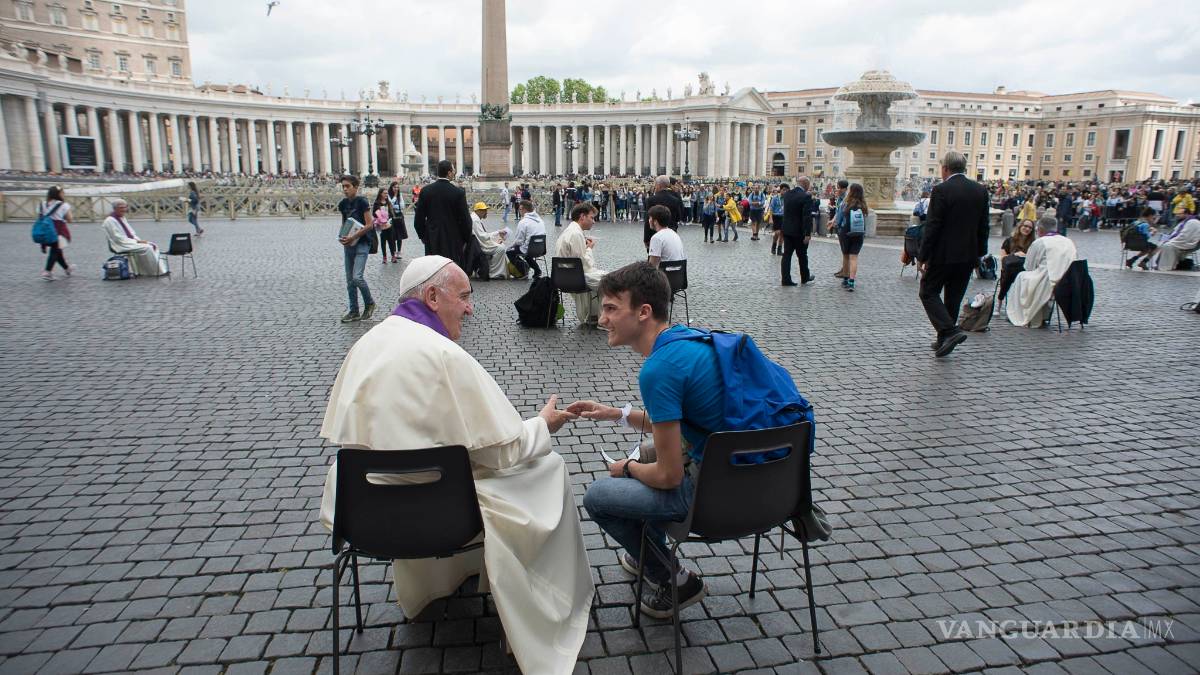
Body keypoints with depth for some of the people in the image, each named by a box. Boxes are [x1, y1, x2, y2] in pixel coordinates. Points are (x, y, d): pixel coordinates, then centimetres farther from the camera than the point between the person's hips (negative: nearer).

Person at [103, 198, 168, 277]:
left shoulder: (122, 218, 16)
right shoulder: (110, 221, -11)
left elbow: (132, 233, 19)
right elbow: (119, 239, -17)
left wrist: (138, 240, -1)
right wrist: (137, 241, -17)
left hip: (130, 242, 9)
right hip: (122, 246, -9)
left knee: (152, 245, -7)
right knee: (147, 248, -24)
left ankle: (160, 269, -19)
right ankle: (155, 272, -19)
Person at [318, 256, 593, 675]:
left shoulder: (367, 342, 3)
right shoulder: (444, 354, -20)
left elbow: (339, 432, 12)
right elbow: (501, 451, -16)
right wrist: (543, 425, 4)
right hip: (420, 513, -8)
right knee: (549, 469, 8)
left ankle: (421, 586, 43)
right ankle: (546, 616, 22)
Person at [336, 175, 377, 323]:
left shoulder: (362, 201, -10)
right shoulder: (343, 204, 9)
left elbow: (369, 225, -14)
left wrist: (353, 237, -19)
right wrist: (342, 237, 2)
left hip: (362, 243, -7)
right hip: (348, 244, 7)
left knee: (357, 277, -16)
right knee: (350, 280, 7)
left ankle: (369, 303, 8)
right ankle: (354, 312, 15)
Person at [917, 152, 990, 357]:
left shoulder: (941, 190, -13)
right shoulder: (981, 190, 5)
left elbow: (932, 226, -15)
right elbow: (984, 226, 9)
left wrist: (922, 257, -9)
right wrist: (980, 253, 18)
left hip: (944, 254, -6)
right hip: (968, 256, 6)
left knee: (929, 293, 6)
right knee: (953, 297, 15)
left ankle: (950, 331, -11)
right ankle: (944, 340, 22)